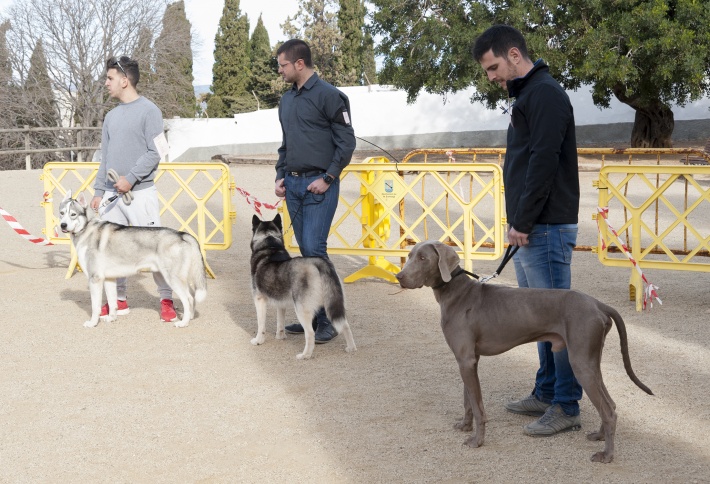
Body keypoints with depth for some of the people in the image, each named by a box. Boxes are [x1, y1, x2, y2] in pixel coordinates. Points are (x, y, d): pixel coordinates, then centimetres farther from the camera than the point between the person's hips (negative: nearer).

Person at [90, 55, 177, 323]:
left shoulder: (148, 110, -3)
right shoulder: (111, 116, 16)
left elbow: (155, 153, -10)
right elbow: (105, 158, 18)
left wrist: (131, 178, -16)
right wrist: (98, 191, 12)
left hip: (140, 192, -6)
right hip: (111, 194, 6)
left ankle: (166, 299, 3)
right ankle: (119, 300, 15)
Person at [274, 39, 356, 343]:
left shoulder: (328, 96, -8)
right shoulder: (286, 99, 15)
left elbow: (347, 142, -9)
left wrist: (328, 178, -14)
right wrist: (280, 176, 12)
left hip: (319, 185, -7)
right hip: (293, 184, 7)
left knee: (314, 249, -12)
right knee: (306, 250, 8)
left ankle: (328, 319, -5)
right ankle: (313, 315, 14)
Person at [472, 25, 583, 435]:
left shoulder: (545, 94, -13)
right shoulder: (528, 95, 18)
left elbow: (543, 163, -21)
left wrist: (522, 222, -18)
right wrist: (519, 223, 13)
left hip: (547, 230, -10)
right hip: (530, 229, 10)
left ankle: (567, 407, 2)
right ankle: (546, 394, 26)